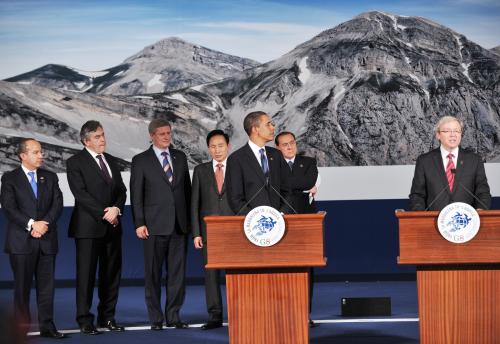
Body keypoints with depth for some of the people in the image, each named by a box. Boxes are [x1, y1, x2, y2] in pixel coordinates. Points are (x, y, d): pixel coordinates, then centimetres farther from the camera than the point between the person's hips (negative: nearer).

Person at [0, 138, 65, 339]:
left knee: (46, 285, 3)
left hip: (47, 240, 3)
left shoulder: (50, 177, 13)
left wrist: (45, 223, -13)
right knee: (22, 285, 1)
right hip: (21, 240, -3)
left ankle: (47, 326, 7)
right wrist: (31, 224, -18)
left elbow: (57, 204, 4)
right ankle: (22, 328, 7)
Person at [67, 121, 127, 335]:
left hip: (112, 226, 6)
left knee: (111, 273, 7)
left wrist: (116, 209, -8)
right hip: (89, 227, -6)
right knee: (86, 274, -3)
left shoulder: (111, 161, 16)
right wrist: (104, 214, -15)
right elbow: (81, 194, -12)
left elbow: (121, 190, 12)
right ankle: (85, 321, 1)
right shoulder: (75, 163, -3)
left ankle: (107, 317, 15)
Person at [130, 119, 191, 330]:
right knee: (153, 273, 1)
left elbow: (187, 189, 15)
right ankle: (156, 319, 6)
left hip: (179, 224, 3)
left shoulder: (180, 157, 13)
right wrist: (139, 223, -8)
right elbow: (136, 195, -1)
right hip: (155, 225, -3)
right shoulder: (141, 161, 1)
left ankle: (173, 316, 10)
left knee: (178, 272, 3)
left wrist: (190, 219, 9)